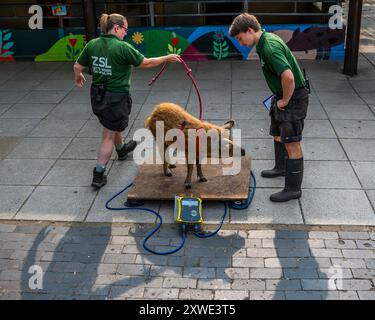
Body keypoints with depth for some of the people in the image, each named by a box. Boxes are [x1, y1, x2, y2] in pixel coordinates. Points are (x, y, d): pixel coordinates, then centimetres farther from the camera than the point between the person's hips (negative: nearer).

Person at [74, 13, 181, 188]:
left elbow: (77, 66, 4)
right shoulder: (122, 47, -20)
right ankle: (98, 175, 10)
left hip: (97, 95, 7)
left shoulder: (92, 44, -3)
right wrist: (167, 58, 3)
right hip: (116, 98, -6)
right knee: (109, 136, 7)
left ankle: (121, 149, 59)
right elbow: (146, 63, -11)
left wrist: (78, 76, 27)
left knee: (113, 126, 31)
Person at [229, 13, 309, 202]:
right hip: (282, 96, 10)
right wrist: (281, 99, 16)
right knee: (277, 135, 25)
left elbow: (288, 76, -35)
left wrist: (285, 100, -19)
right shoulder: (265, 41, 7)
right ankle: (281, 167, 47)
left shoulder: (270, 47, -26)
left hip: (293, 97, -10)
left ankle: (293, 188, 4)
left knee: (291, 143, -4)